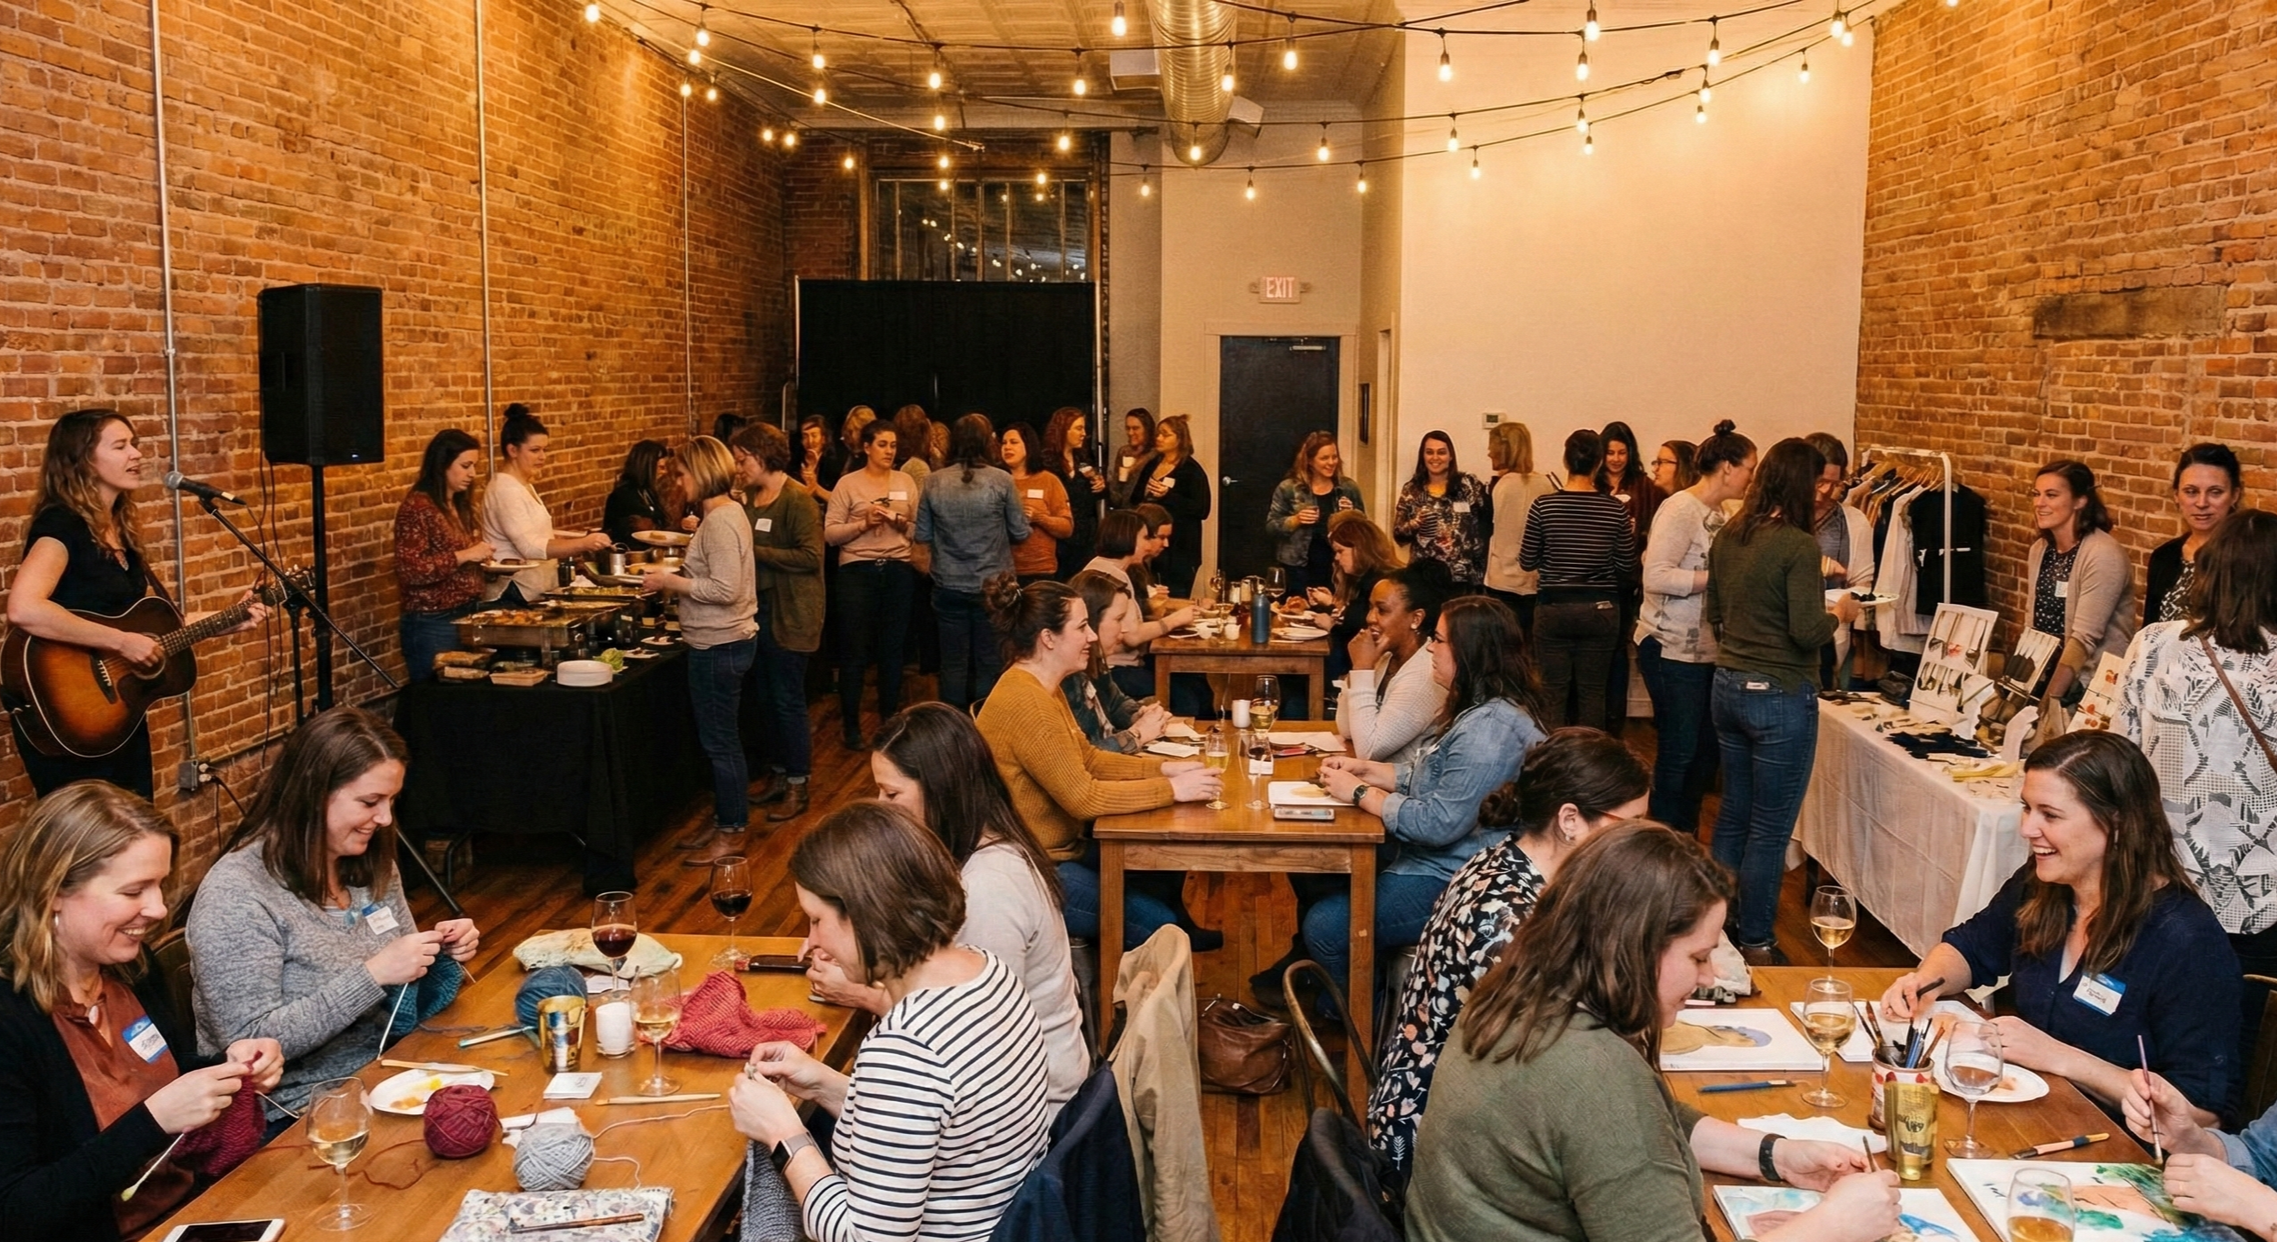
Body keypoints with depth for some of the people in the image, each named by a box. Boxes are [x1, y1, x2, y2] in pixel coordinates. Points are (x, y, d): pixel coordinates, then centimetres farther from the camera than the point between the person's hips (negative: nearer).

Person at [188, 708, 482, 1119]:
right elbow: (250, 1043, -20)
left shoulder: (372, 866, 6)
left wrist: (443, 957, -5)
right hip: (296, 1117, -7)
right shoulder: (236, 892, -15)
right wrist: (372, 975, -24)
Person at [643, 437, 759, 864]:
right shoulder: (727, 512, 11)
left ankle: (730, 833, 8)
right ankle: (729, 819, 28)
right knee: (724, 738, 18)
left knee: (719, 741, -1)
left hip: (719, 647, -10)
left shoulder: (719, 522, -20)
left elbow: (726, 589, -26)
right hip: (727, 641, 10)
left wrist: (672, 582, -18)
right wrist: (676, 577, 8)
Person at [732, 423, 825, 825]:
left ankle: (798, 787, 9)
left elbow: (810, 556, -21)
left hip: (789, 614, -8)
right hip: (759, 608, 8)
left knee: (788, 699, -2)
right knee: (765, 697, 14)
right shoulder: (750, 498, 10)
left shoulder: (797, 500, -14)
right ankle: (780, 775, 27)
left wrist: (756, 551, -19)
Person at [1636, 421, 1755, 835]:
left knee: (1706, 752, 13)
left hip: (1707, 650, 9)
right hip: (1672, 650, -9)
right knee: (1678, 754, -2)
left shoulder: (1718, 514, 11)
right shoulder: (1680, 510, -15)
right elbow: (1656, 577, -24)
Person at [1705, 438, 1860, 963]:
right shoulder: (1798, 546, -17)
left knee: (1733, 816, 18)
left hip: (1728, 689, 7)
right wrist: (1839, 612, -1)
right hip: (1780, 698, -7)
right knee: (1770, 830, 4)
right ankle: (1754, 944, 13)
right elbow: (1808, 632, -19)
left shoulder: (1726, 537, 4)